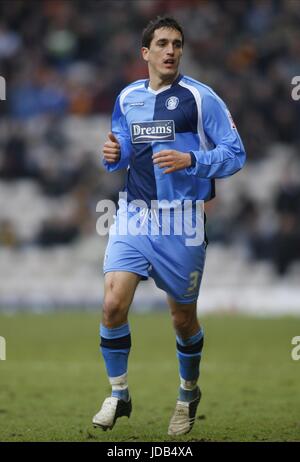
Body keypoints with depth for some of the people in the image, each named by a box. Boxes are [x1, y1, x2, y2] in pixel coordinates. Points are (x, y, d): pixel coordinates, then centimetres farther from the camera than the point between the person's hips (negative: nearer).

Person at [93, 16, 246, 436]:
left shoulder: (200, 98, -7)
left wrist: (191, 160, -23)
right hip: (134, 214, 3)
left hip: (182, 223, -3)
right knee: (113, 304, -13)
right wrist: (115, 155, -1)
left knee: (183, 317, 8)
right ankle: (118, 394, 5)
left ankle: (188, 394, 34)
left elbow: (235, 153, -8)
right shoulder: (127, 98, 8)